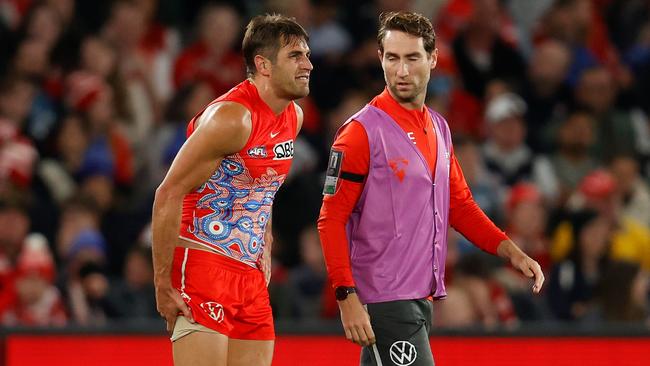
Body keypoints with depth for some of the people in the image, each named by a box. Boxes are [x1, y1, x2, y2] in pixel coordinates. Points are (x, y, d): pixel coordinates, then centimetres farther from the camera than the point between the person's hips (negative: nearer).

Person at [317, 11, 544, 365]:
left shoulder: (439, 128, 12)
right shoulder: (363, 131, -10)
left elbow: (459, 205, 22)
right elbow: (331, 219, -12)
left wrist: (511, 252, 10)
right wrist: (347, 298, -19)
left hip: (421, 298, 7)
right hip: (385, 303, -7)